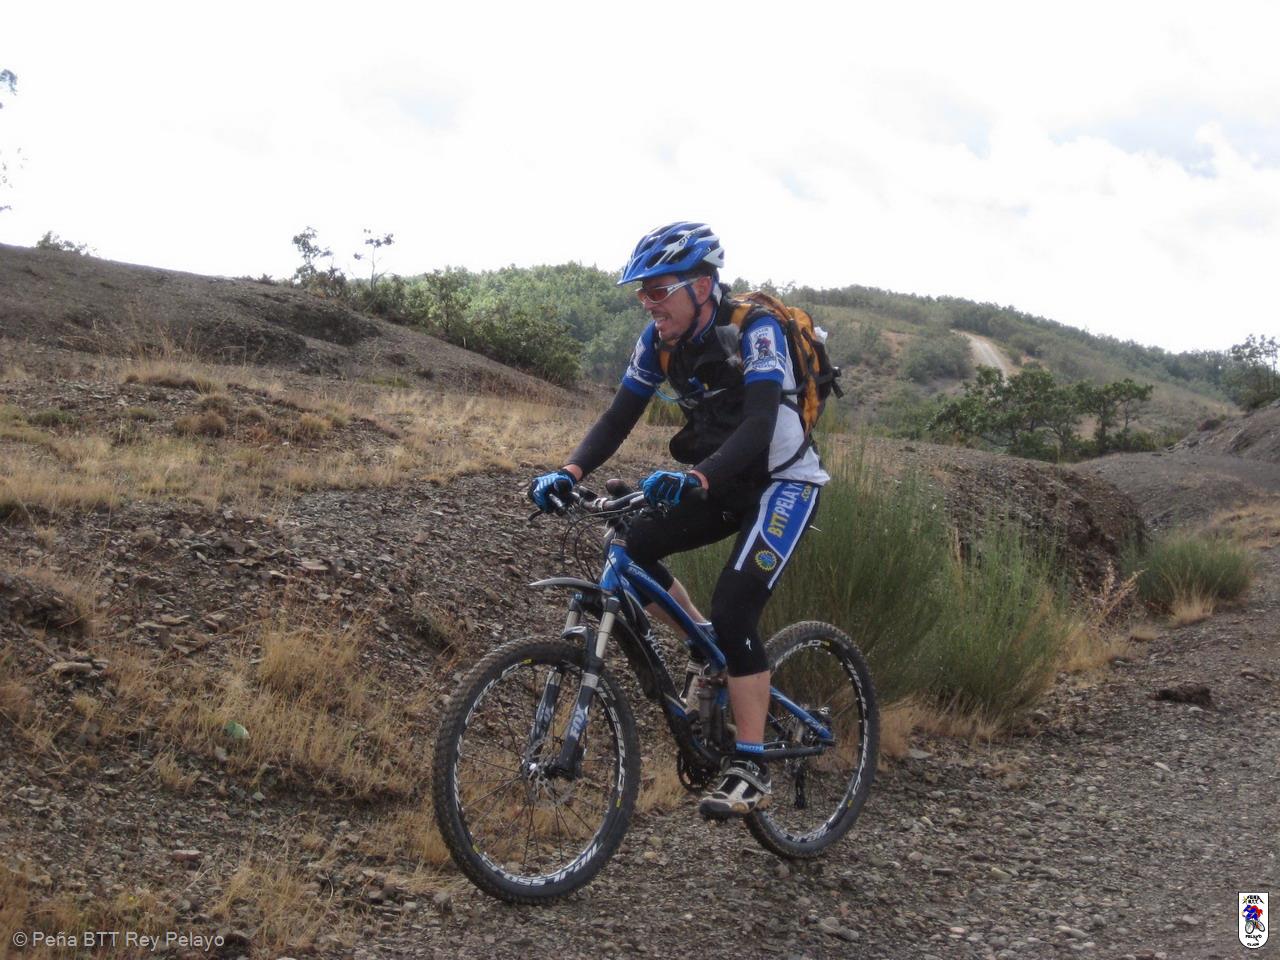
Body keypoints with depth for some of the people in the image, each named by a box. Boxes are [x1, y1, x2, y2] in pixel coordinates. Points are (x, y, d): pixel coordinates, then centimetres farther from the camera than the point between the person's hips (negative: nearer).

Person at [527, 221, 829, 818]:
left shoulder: (755, 330, -25)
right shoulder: (660, 339, -5)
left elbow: (759, 424, -37)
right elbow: (619, 417, -7)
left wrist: (696, 478, -54)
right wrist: (569, 472, -25)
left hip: (783, 483, -7)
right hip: (723, 482, 7)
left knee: (733, 610, -21)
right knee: (634, 547, -11)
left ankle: (750, 772, -12)